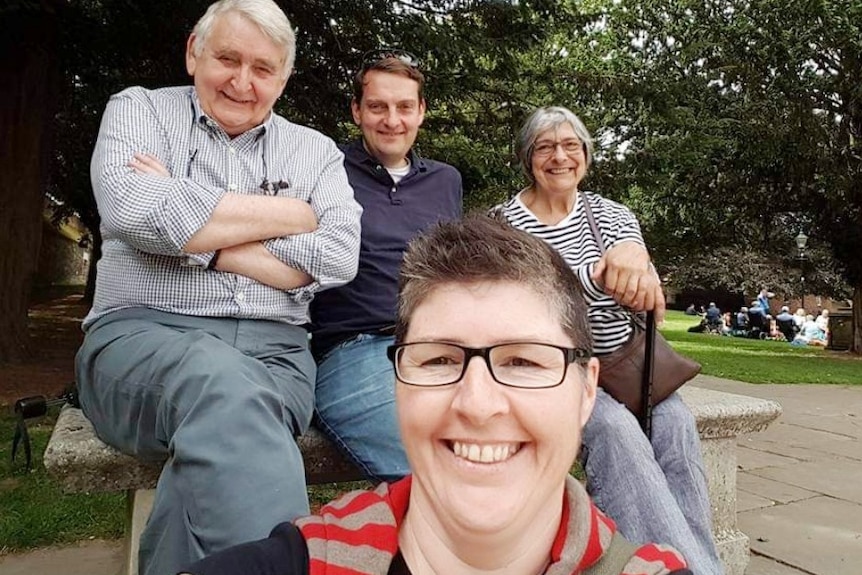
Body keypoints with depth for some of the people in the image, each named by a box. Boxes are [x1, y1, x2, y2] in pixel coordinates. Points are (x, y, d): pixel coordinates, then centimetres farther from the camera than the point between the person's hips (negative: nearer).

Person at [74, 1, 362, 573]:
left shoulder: (315, 151, 15)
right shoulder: (139, 109, 12)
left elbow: (337, 258, -4)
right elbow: (133, 209, -11)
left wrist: (195, 232, -6)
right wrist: (288, 214, -5)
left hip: (274, 350, 2)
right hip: (142, 337, -1)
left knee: (218, 425, -33)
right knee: (220, 383, -35)